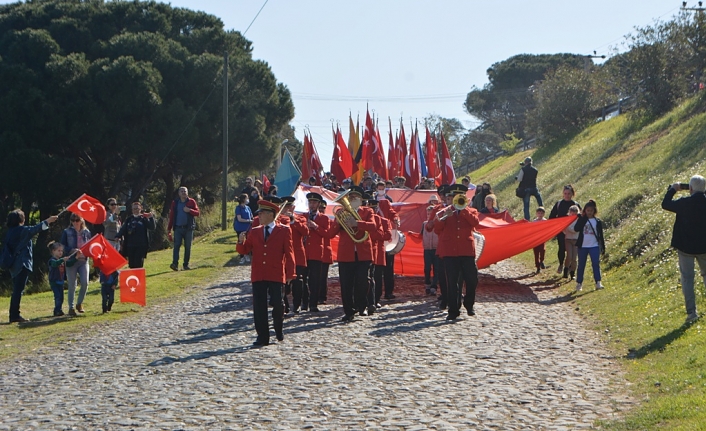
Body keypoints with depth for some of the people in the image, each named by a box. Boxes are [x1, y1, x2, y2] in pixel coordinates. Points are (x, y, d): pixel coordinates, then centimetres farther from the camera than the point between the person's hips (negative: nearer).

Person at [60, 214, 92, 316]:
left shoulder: (86, 232, 11)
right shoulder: (67, 232, 3)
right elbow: (63, 247, -3)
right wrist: (73, 250, -18)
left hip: (83, 261, 2)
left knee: (85, 283, -8)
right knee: (72, 285, 0)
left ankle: (79, 303, 13)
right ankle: (71, 308, 9)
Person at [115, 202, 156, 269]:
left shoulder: (144, 218, 2)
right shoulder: (129, 219, 12)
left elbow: (152, 227, -5)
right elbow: (123, 229, 8)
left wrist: (151, 218, -19)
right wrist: (118, 236, -9)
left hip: (141, 246, -4)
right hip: (130, 246, 4)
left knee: (138, 264, -9)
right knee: (131, 264, 5)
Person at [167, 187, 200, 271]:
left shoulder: (191, 202, 5)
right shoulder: (175, 203, 9)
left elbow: (198, 213, 1)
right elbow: (171, 216, 9)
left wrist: (189, 210, -18)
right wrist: (169, 229, 5)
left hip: (188, 228, 0)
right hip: (178, 228, 0)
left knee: (188, 247, 3)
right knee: (176, 245, -12)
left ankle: (186, 265, 9)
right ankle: (175, 263, -21)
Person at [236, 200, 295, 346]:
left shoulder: (284, 231, 2)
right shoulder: (254, 232, 13)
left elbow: (289, 253, 0)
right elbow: (244, 251, 12)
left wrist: (290, 273, -6)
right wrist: (241, 242, -11)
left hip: (276, 275, -3)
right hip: (258, 275, 3)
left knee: (277, 304, -1)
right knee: (259, 306, 0)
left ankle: (279, 330, 24)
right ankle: (262, 336, 7)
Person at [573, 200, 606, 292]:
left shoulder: (598, 221, 5)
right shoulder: (582, 220, 2)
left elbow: (600, 235, 9)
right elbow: (576, 229, -15)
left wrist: (603, 247, 7)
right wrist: (582, 219, -19)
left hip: (594, 246, 0)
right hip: (583, 246, 0)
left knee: (596, 264, -10)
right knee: (581, 265, 6)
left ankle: (598, 283, -10)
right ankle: (579, 283, 16)